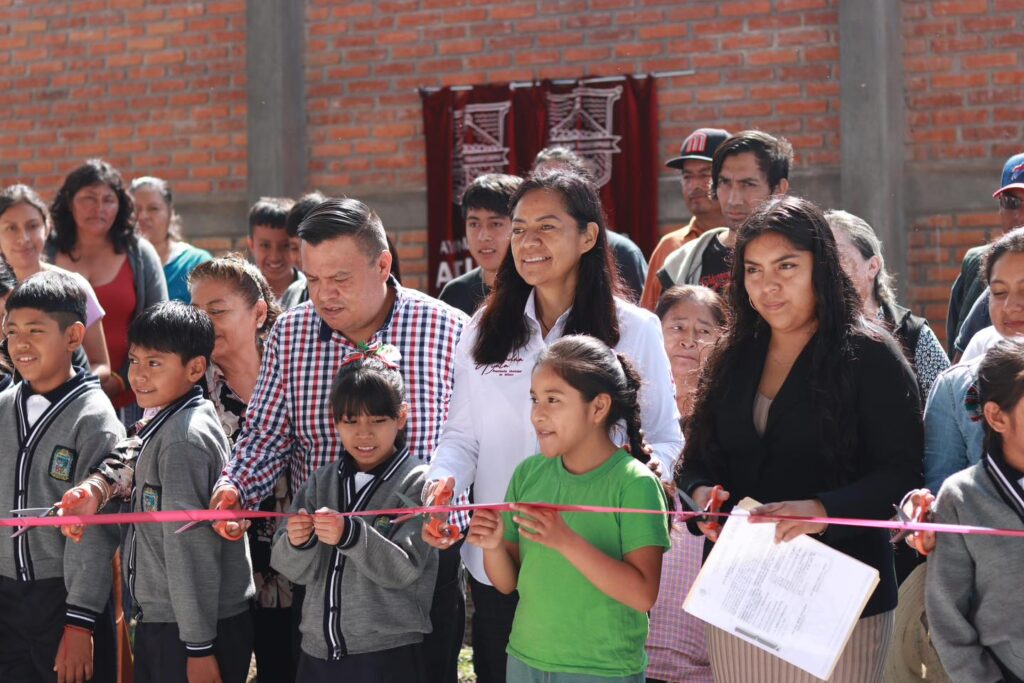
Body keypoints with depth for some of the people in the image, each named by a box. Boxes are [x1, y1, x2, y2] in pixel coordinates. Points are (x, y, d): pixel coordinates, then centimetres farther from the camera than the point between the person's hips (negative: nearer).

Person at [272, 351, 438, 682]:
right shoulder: (321, 481, 8)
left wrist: (350, 535, -29)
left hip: (388, 656, -4)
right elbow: (296, 570, 4)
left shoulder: (416, 482, -6)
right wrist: (297, 543, -17)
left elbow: (405, 570, -15)